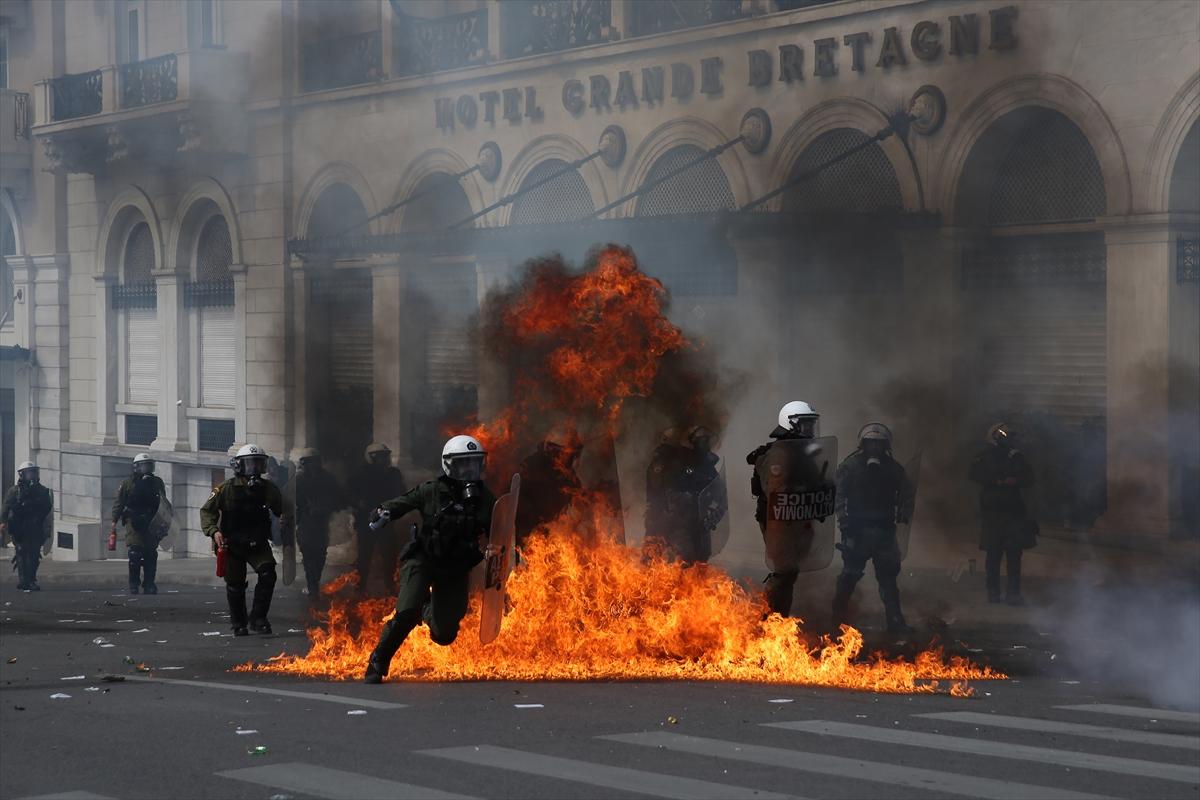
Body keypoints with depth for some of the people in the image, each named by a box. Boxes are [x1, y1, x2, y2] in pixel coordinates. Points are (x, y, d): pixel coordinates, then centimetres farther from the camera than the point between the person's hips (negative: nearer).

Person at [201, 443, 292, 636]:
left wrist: (286, 524, -11)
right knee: (235, 584, 4)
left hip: (258, 544, 2)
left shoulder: (267, 488, -1)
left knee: (268, 573, -19)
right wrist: (214, 531, -22)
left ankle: (257, 618, -8)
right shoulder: (226, 489, -9)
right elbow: (207, 511, -6)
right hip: (232, 545, -2)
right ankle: (238, 624, 24)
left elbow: (284, 508, 10)